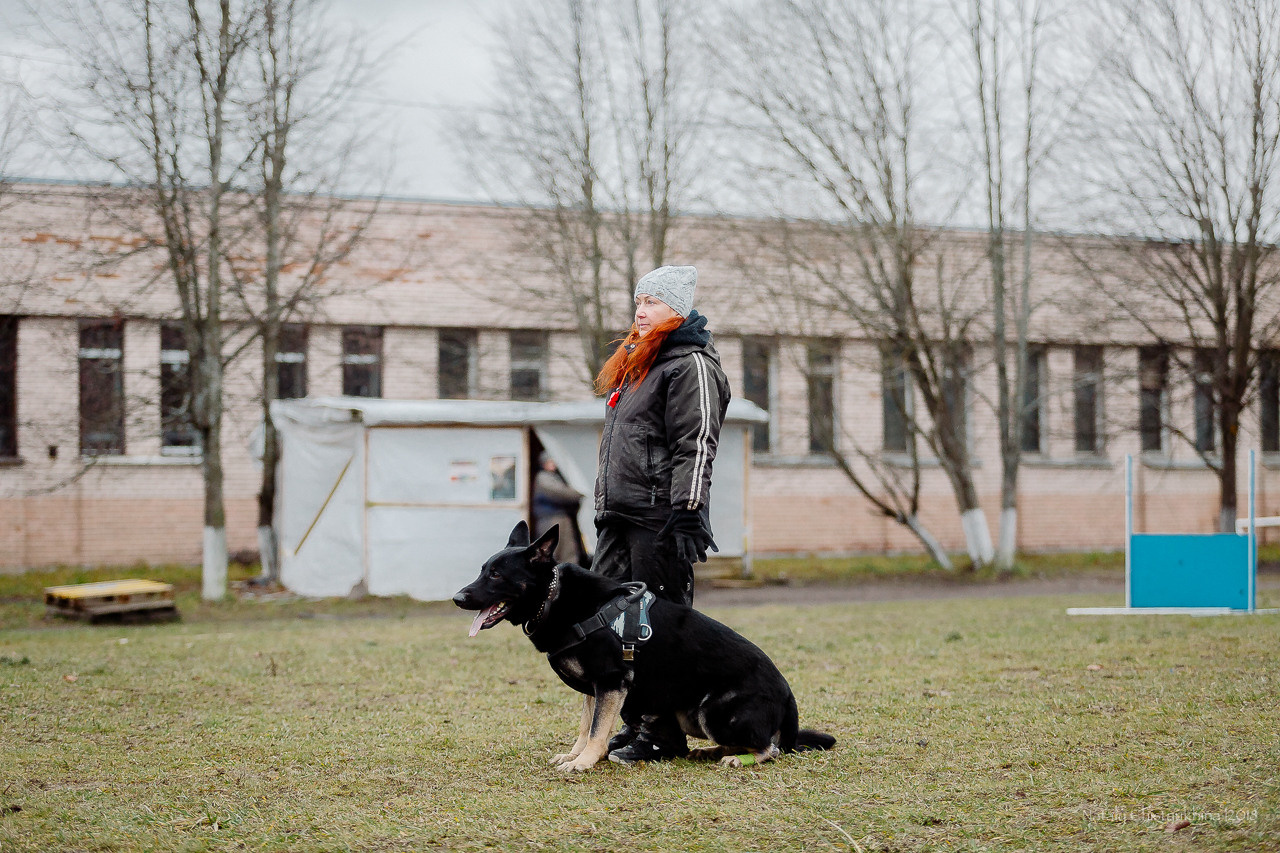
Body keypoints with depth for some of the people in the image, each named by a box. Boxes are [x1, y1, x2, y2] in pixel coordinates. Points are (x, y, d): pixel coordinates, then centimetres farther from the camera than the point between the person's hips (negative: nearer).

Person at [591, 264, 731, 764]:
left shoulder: (691, 365, -7)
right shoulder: (634, 363, 23)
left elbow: (696, 446, -15)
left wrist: (687, 514, -22)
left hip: (660, 517, -10)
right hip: (619, 516, 10)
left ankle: (663, 736, -1)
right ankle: (630, 723, 14)